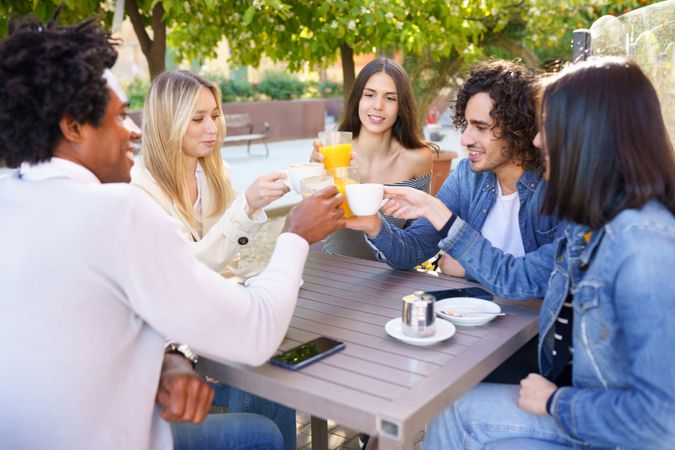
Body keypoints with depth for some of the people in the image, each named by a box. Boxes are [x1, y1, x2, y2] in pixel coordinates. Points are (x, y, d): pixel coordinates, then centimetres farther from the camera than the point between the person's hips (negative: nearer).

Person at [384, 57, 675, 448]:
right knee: (461, 415, 4)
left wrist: (556, 401, -16)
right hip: (582, 407, 7)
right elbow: (515, 277, 11)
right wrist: (436, 212, 11)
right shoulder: (592, 226, 0)